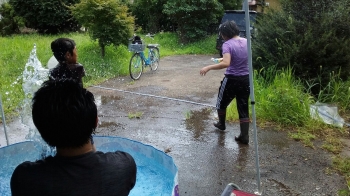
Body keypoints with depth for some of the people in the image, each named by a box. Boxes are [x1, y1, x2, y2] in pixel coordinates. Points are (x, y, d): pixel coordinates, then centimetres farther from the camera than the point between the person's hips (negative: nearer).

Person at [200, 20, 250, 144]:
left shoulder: (227, 44, -18)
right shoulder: (246, 42, 3)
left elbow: (226, 63, -32)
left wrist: (208, 68, -26)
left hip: (232, 79, -5)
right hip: (246, 79, 5)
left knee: (221, 103, 22)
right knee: (243, 108, 11)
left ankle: (221, 124, 44)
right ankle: (244, 136, 11)